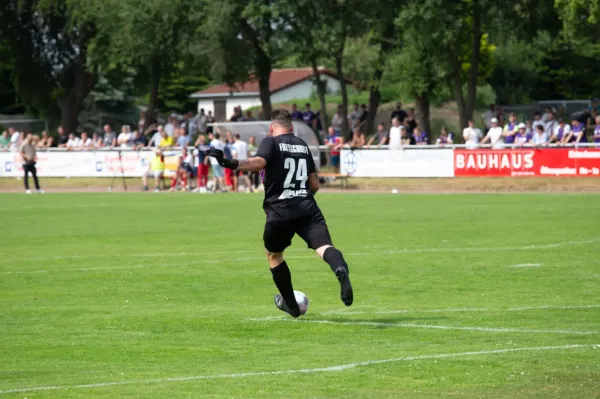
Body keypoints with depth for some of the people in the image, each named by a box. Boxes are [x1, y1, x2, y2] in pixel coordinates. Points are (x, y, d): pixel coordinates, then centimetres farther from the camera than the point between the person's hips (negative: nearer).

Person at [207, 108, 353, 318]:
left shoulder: (271, 142, 4)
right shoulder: (303, 145, 20)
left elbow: (259, 162, -19)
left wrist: (231, 164, -29)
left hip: (280, 212, -2)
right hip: (308, 210, 3)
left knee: (273, 254, 22)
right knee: (324, 246, -16)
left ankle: (291, 305, 31)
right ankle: (340, 270, -52)